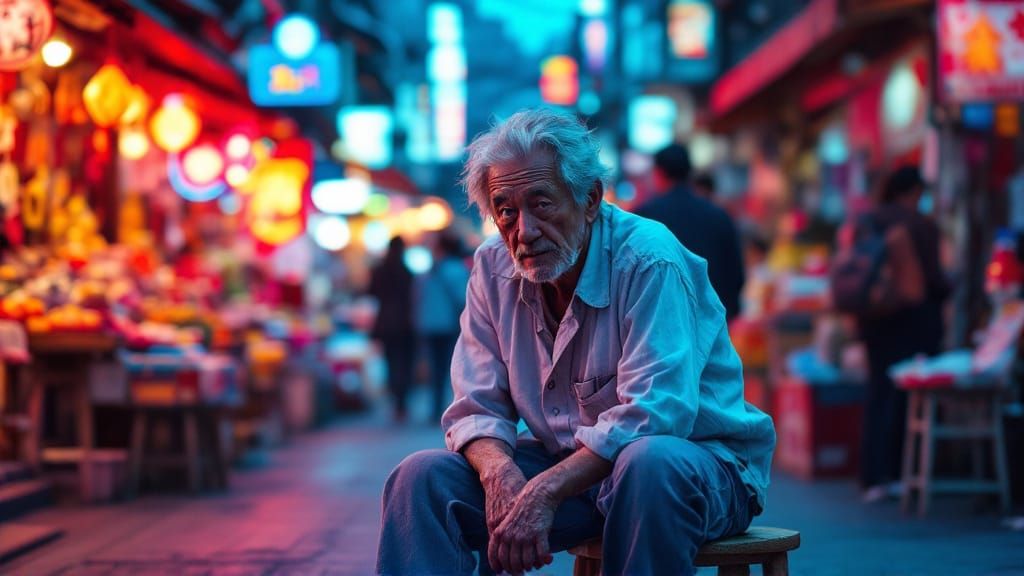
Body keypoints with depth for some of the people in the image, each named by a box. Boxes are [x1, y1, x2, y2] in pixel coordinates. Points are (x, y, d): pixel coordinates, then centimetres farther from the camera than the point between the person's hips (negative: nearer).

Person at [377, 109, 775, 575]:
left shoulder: (650, 263, -20)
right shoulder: (493, 268, 0)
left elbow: (652, 416, -29)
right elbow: (477, 409, -1)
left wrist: (545, 493, -38)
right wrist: (499, 472, -25)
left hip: (694, 458, -5)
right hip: (568, 465, 5)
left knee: (647, 464, -40)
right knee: (423, 477, -14)